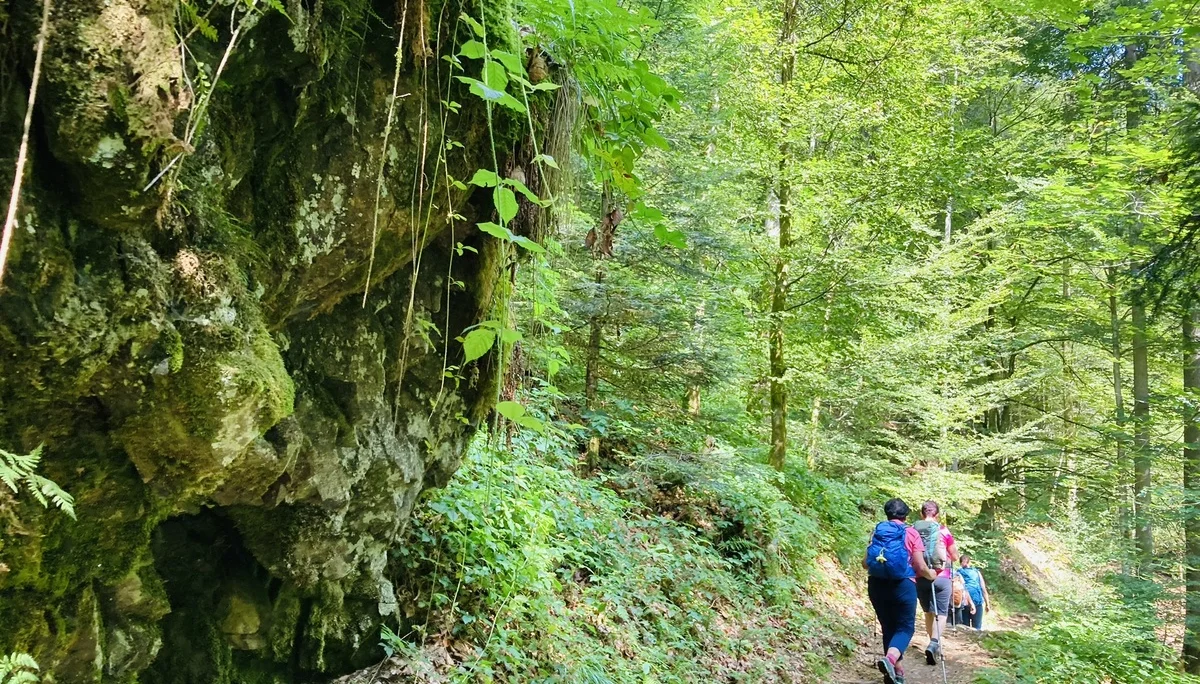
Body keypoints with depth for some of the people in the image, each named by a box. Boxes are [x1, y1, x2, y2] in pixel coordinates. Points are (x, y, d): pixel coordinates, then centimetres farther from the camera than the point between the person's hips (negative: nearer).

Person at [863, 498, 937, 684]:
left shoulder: (876, 532, 7)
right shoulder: (911, 533, -1)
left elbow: (865, 563, 6)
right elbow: (920, 567, -4)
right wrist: (931, 575, 18)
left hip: (877, 584, 4)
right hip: (902, 585, -3)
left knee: (888, 627, 17)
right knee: (905, 627, 4)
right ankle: (890, 659, -23)